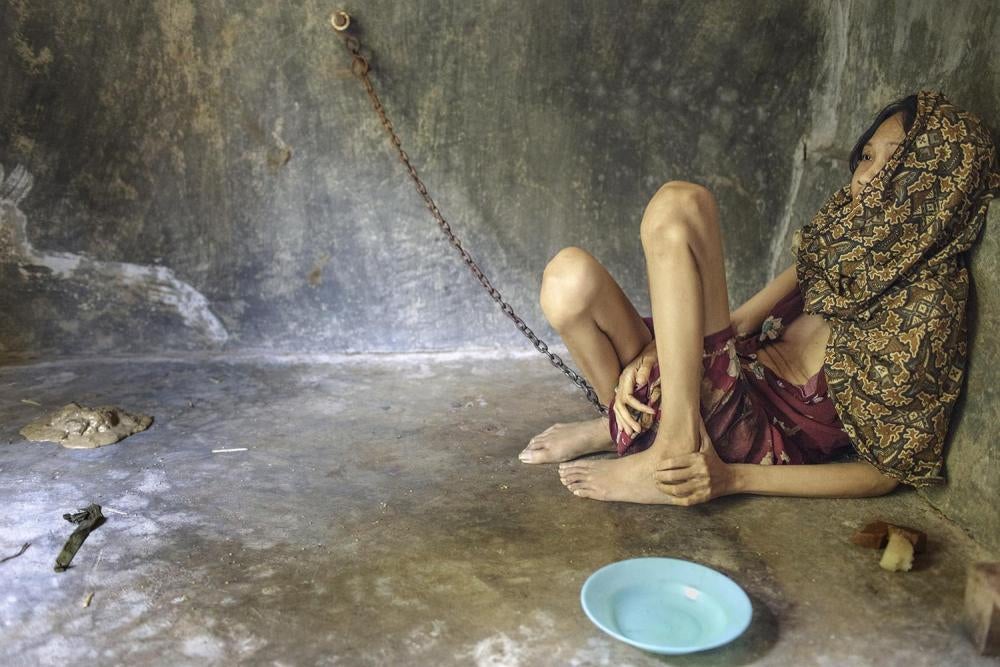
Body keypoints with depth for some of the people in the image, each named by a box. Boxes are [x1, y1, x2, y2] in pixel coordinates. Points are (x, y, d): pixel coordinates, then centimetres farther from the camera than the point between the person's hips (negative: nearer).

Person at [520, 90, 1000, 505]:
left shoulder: (929, 305, -13)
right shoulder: (850, 238, 7)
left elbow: (885, 472, -12)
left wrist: (731, 478, -21)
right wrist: (658, 350, -5)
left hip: (760, 439, -6)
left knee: (680, 205, -22)